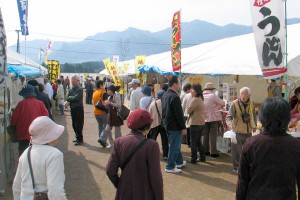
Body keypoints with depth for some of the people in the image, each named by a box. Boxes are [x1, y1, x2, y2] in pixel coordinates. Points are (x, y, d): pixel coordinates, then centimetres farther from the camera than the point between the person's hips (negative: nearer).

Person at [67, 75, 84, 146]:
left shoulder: (80, 89, -12)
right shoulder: (71, 89, 11)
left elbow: (76, 98, -21)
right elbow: (68, 98, 7)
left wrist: (70, 98, -6)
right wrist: (71, 98, -14)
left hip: (78, 109, -8)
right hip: (72, 108, 8)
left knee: (78, 125, -4)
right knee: (74, 125, 15)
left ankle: (80, 139, 5)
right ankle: (77, 137, 28)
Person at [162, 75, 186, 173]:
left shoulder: (165, 95, 6)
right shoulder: (175, 97, -22)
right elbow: (179, 114, -21)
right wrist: (183, 127, -14)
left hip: (167, 124, 9)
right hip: (174, 126, -9)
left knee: (175, 144, 22)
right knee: (174, 146, 1)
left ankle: (179, 162, 37)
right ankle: (170, 167, 8)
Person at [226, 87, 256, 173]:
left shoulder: (251, 103, 3)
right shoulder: (235, 104, -13)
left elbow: (254, 115, 21)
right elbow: (228, 117, -16)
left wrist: (254, 124, 10)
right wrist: (230, 125, -33)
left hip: (248, 132, 5)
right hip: (238, 132, -5)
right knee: (237, 151, -1)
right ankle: (236, 167, 14)